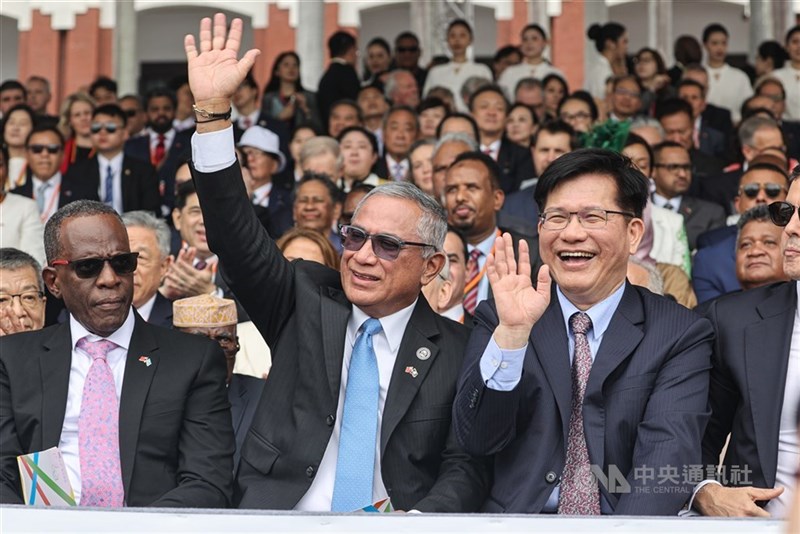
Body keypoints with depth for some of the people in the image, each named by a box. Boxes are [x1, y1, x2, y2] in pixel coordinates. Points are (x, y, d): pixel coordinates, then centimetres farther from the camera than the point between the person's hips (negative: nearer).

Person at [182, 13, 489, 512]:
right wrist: (212, 110, -12)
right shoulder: (306, 300, 9)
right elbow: (237, 236, -2)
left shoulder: (455, 350, 5)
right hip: (277, 521, 2)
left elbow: (466, 471, 3)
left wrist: (415, 521, -17)